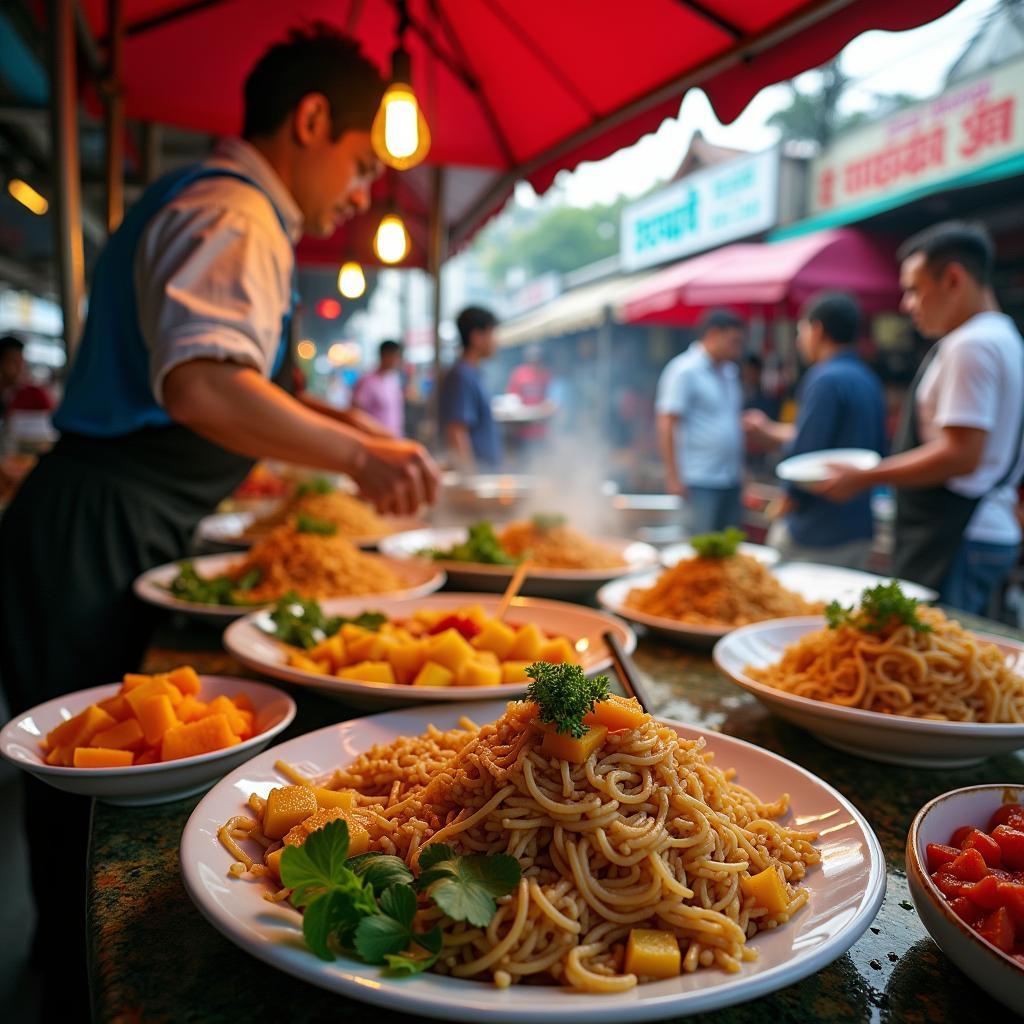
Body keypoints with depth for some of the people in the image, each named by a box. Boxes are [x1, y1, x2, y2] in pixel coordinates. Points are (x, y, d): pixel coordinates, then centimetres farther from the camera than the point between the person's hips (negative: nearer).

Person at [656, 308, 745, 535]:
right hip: (701, 482, -8)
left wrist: (740, 466, 17)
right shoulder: (684, 371, -9)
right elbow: (666, 425, -14)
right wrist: (674, 478, -18)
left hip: (731, 478, 8)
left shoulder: (729, 371, 16)